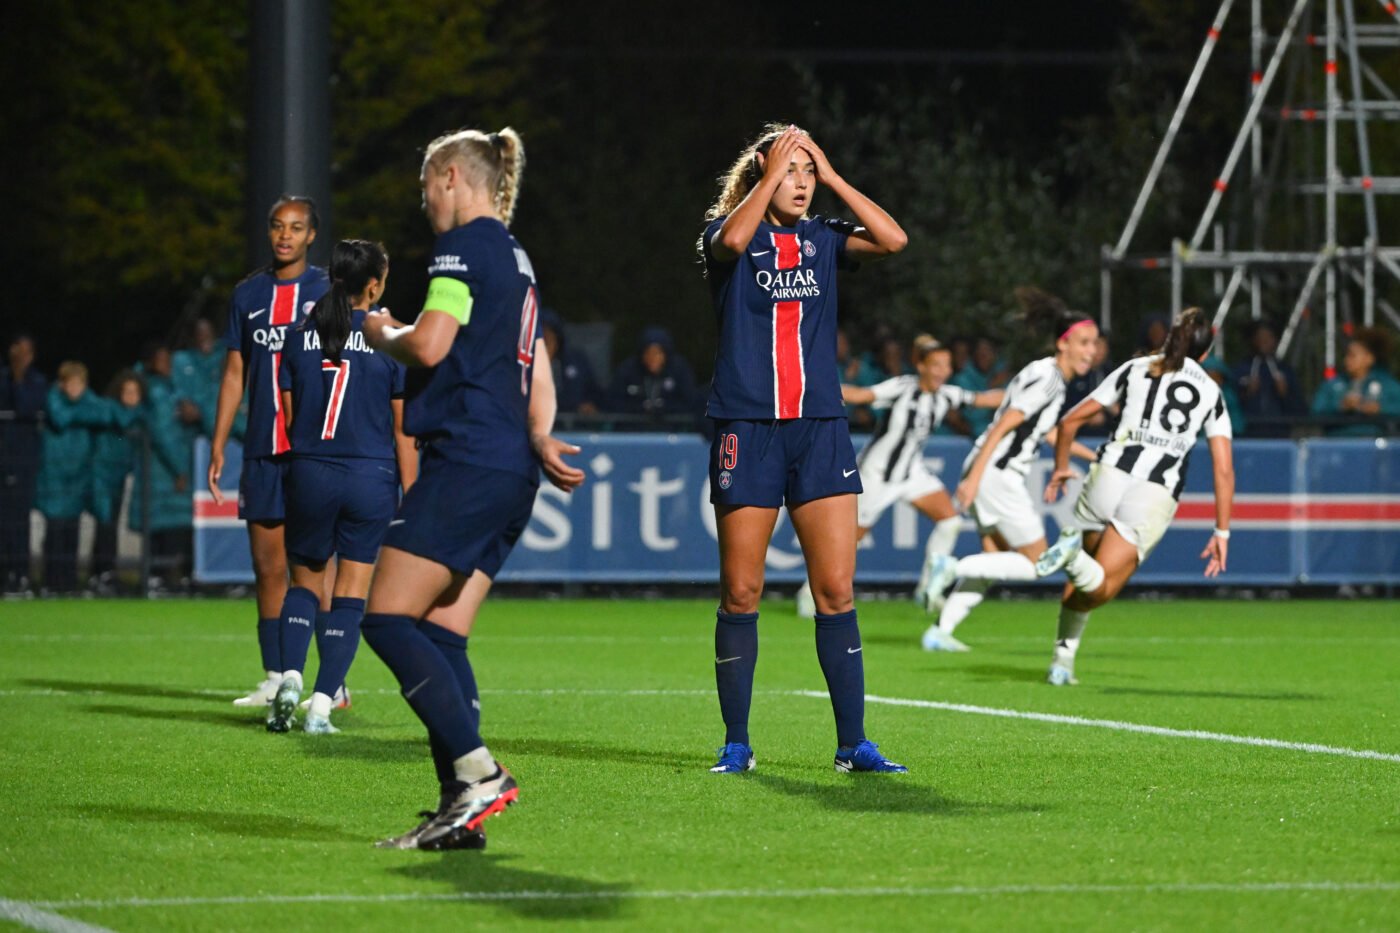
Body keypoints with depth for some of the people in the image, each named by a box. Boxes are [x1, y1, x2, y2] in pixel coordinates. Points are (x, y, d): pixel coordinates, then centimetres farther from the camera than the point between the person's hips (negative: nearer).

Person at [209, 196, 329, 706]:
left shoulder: (329, 292, 0)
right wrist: (218, 446, 10)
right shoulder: (248, 294, 11)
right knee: (268, 566, 5)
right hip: (262, 451, 4)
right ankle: (274, 679, 11)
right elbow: (234, 373, 15)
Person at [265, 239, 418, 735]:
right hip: (371, 477, -2)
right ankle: (322, 703, -1)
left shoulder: (300, 336, 2)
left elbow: (287, 416, 7)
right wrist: (409, 498, 1)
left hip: (310, 474, 2)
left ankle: (290, 676, -6)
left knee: (305, 582, 17)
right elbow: (403, 429, -4)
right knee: (350, 595, 5)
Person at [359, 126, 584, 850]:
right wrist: (540, 439, 12)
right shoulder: (515, 258, 23)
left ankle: (477, 770, -20)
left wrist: (382, 333, 2)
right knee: (441, 634, 6)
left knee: (388, 619, -10)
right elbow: (538, 374, 24)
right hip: (512, 471, 10)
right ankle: (460, 809, -1)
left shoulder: (464, 245, -6)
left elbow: (429, 346, -17)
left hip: (467, 459, -10)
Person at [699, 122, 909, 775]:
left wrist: (831, 176, -2)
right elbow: (731, 239, -22)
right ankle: (737, 743, 9)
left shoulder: (823, 239, 12)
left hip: (820, 428, 3)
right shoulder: (729, 235, 3)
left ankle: (852, 744, 0)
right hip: (746, 427, -3)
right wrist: (771, 173, -11)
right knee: (740, 593, 0)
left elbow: (892, 240, -4)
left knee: (836, 591, -3)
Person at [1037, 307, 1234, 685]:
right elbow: (1224, 470, 7)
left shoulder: (1136, 369, 16)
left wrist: (1061, 467, 31)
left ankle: (1063, 658, 5)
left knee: (1087, 579, 19)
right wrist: (1222, 533, 11)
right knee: (1098, 590, -6)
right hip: (1158, 495, -1)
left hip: (1111, 472, 2)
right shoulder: (1211, 393, 15)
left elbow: (1072, 420, 16)